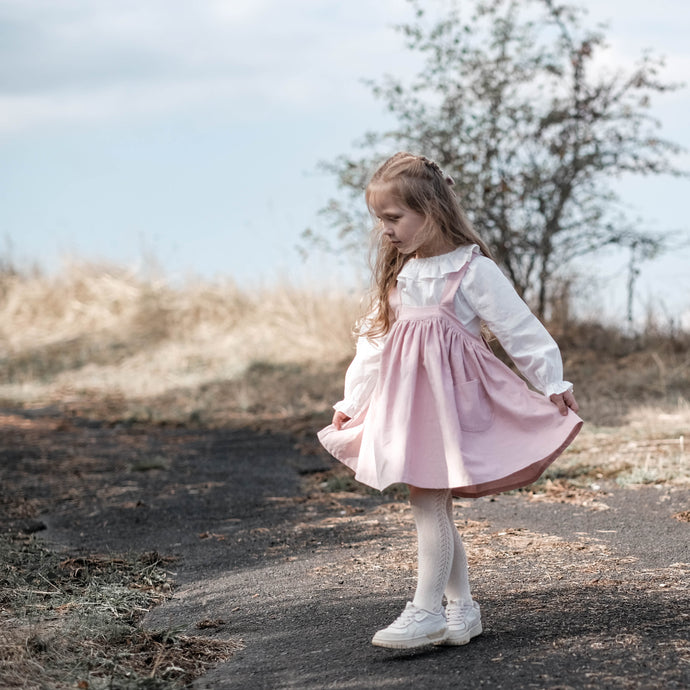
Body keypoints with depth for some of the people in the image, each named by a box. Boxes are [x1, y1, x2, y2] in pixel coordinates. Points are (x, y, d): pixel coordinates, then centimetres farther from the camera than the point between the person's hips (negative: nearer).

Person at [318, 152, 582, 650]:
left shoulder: (472, 269, -10)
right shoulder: (399, 273, 12)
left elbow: (519, 328, -6)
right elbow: (375, 338, 18)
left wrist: (553, 384, -3)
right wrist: (352, 401, 19)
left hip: (447, 397, -7)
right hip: (405, 399, 7)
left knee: (428, 502, -10)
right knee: (435, 507, 9)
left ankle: (426, 612, -5)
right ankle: (462, 608, 18)